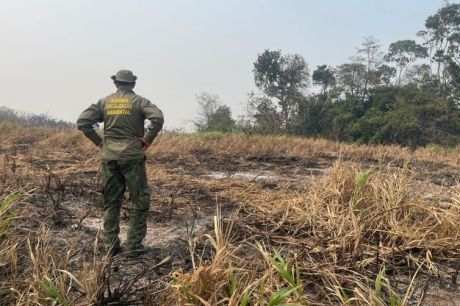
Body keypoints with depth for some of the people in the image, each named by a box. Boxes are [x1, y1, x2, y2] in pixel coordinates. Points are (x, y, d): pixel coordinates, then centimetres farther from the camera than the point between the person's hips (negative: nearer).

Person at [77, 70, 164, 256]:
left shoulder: (104, 102, 8)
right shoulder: (139, 101, -1)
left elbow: (82, 122, 2)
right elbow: (158, 118, -19)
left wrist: (98, 141, 7)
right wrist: (148, 139, -8)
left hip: (109, 157, 4)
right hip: (132, 157, -4)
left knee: (111, 202, 12)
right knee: (140, 201, 7)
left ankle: (111, 246, 16)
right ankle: (134, 245, 6)